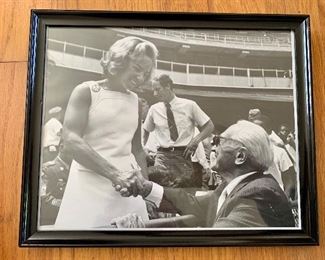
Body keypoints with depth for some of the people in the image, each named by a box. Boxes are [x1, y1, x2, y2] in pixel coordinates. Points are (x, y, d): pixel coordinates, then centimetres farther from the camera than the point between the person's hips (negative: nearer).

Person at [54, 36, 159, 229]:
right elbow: (71, 139, -14)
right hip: (91, 181, -4)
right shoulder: (87, 91, -1)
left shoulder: (136, 102, 14)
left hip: (127, 182, 5)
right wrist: (113, 173, -21)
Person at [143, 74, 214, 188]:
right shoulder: (154, 109, 7)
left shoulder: (189, 105, 1)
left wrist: (196, 140, -8)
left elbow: (209, 126, 7)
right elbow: (146, 131, 22)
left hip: (183, 155, -1)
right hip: (163, 155, 1)